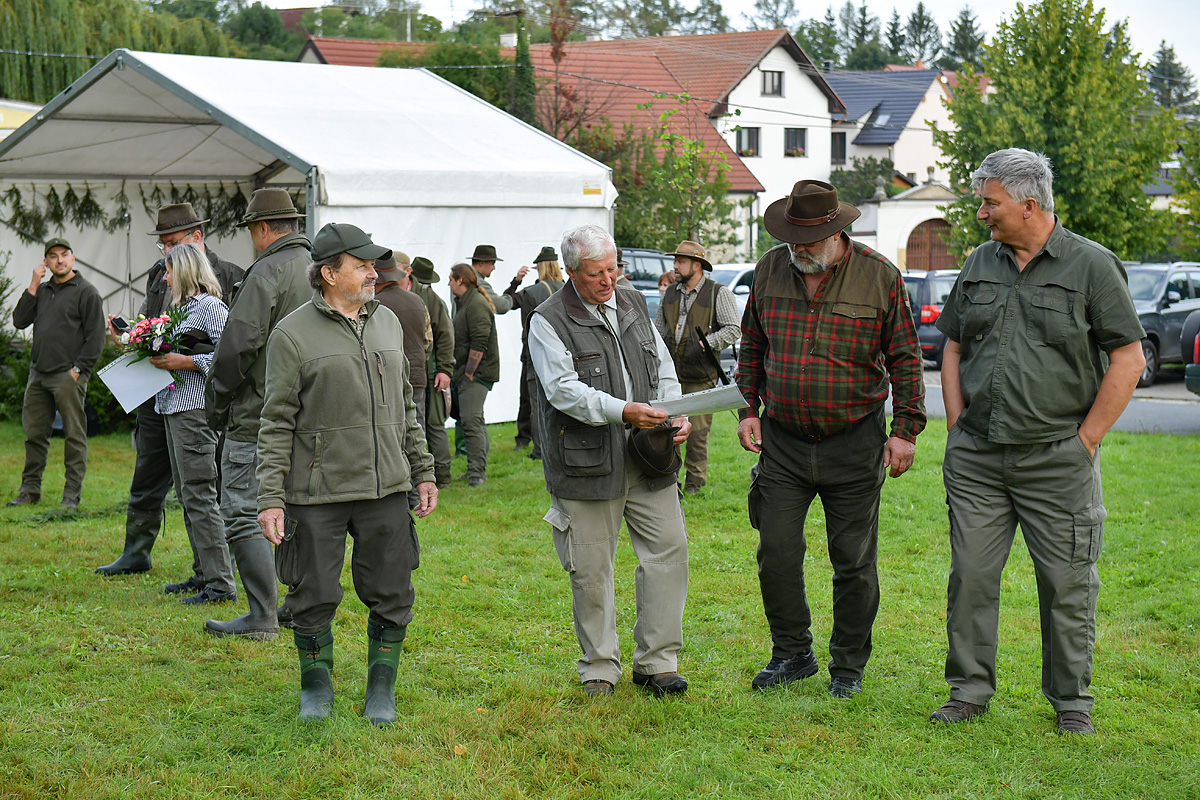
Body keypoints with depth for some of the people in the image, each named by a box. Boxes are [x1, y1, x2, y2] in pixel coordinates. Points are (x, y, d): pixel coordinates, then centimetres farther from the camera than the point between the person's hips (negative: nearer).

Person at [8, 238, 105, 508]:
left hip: (68, 375, -6)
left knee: (74, 435, -2)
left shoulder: (86, 291, -2)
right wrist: (33, 287, 2)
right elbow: (19, 321, 8)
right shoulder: (42, 290, 16)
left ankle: (72, 493, 2)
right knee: (35, 433, 8)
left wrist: (78, 369, -12)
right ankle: (30, 490, 16)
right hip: (38, 374, 6)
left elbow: (96, 337, -6)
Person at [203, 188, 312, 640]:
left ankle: (262, 618, -6)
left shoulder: (268, 271, -12)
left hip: (259, 416, -9)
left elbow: (240, 343, -17)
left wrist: (217, 404, -5)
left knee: (242, 514, -4)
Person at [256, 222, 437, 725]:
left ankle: (381, 690, 23)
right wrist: (271, 499, -9)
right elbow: (277, 424, -4)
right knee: (315, 597, 4)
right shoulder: (293, 335, -5)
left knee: (391, 597, 7)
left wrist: (423, 471, 16)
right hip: (317, 494, -4)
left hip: (387, 488, 4)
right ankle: (317, 686, 25)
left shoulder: (388, 323, 12)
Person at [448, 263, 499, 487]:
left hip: (477, 372, -11)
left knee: (470, 420, -16)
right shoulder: (465, 302, 20)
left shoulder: (476, 304, -14)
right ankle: (478, 471, 17)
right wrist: (459, 374, 19)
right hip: (468, 372, 11)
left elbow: (479, 343, -20)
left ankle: (476, 472, -18)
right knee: (474, 420, 13)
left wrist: (469, 373, -19)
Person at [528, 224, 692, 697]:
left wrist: (676, 414, -1)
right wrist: (622, 412, -26)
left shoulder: (634, 307, 14)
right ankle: (599, 667, 17)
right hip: (586, 463, -5)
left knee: (668, 548, 0)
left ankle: (656, 661, 11)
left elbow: (664, 369, 18)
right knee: (591, 569, 3)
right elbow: (563, 389, -16)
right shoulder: (549, 322, -5)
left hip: (648, 458, 5)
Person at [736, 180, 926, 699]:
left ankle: (849, 664, 19)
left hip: (854, 442, -3)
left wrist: (905, 431, -6)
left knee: (854, 561, 4)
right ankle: (792, 653, 20)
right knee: (775, 553, 3)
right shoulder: (770, 271, 2)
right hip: (782, 441, 3)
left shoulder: (879, 276, -7)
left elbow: (905, 357, -1)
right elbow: (752, 346, 15)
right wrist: (749, 409, 8)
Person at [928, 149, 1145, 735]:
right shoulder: (979, 264, 10)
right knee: (970, 575, 5)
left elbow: (1128, 360, -5)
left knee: (1067, 583, 3)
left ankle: (1071, 698, 17)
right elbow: (954, 348, 18)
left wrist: (1085, 439, -7)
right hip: (975, 459, 4)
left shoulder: (1092, 265, -4)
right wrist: (958, 425, 7)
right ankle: (969, 689, 18)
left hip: (1056, 460, -4)